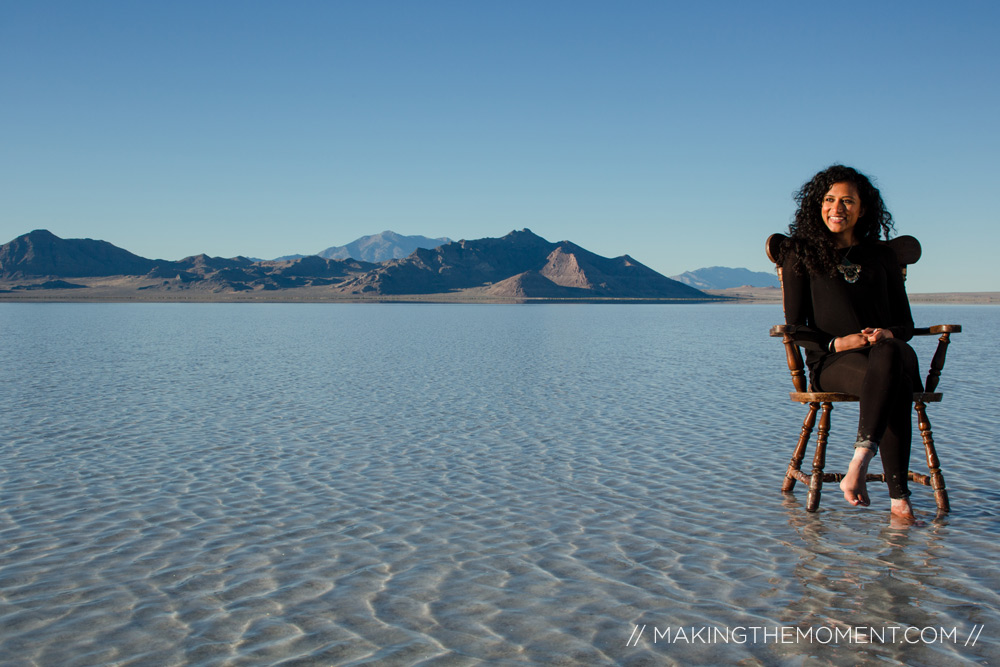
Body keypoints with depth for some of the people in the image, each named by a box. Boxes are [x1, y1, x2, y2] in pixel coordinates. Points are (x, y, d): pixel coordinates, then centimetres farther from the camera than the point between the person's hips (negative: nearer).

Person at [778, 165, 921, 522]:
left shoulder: (881, 255, 19)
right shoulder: (801, 255, 10)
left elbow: (906, 322, 17)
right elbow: (795, 327, 5)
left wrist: (888, 335, -8)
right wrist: (837, 343, -13)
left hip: (886, 352, 2)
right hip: (831, 362, -2)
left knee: (889, 356, -39)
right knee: (892, 387, -37)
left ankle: (858, 465, -44)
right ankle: (898, 496, -38)